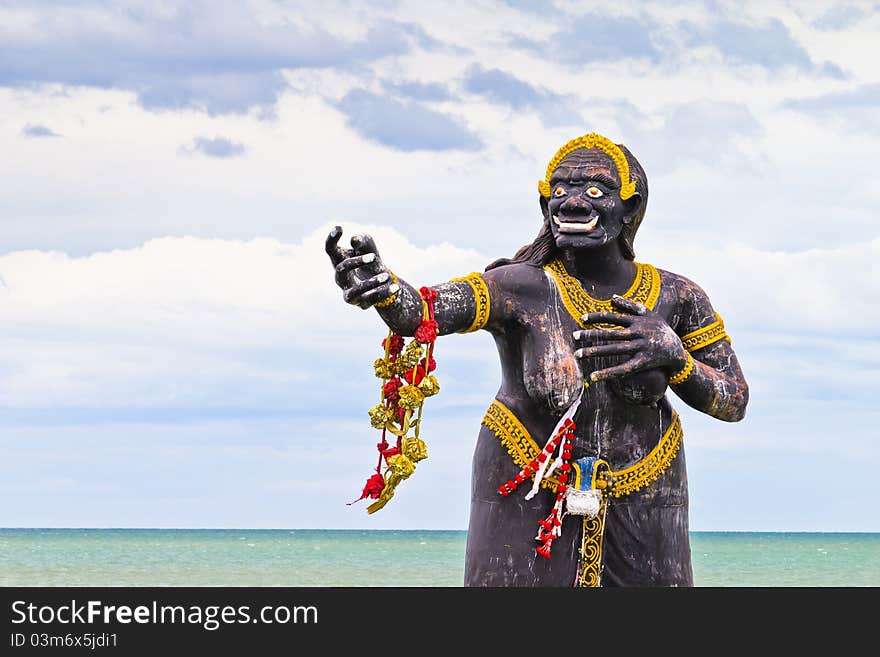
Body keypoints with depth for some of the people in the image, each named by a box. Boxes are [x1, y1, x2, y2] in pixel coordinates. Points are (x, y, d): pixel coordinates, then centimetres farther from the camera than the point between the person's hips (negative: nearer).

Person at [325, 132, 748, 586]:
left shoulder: (675, 298, -5)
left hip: (640, 504, 2)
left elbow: (734, 403, 0)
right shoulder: (523, 288, -14)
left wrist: (672, 356, -20)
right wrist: (382, 289, -56)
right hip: (528, 498, -2)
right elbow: (423, 311, -32)